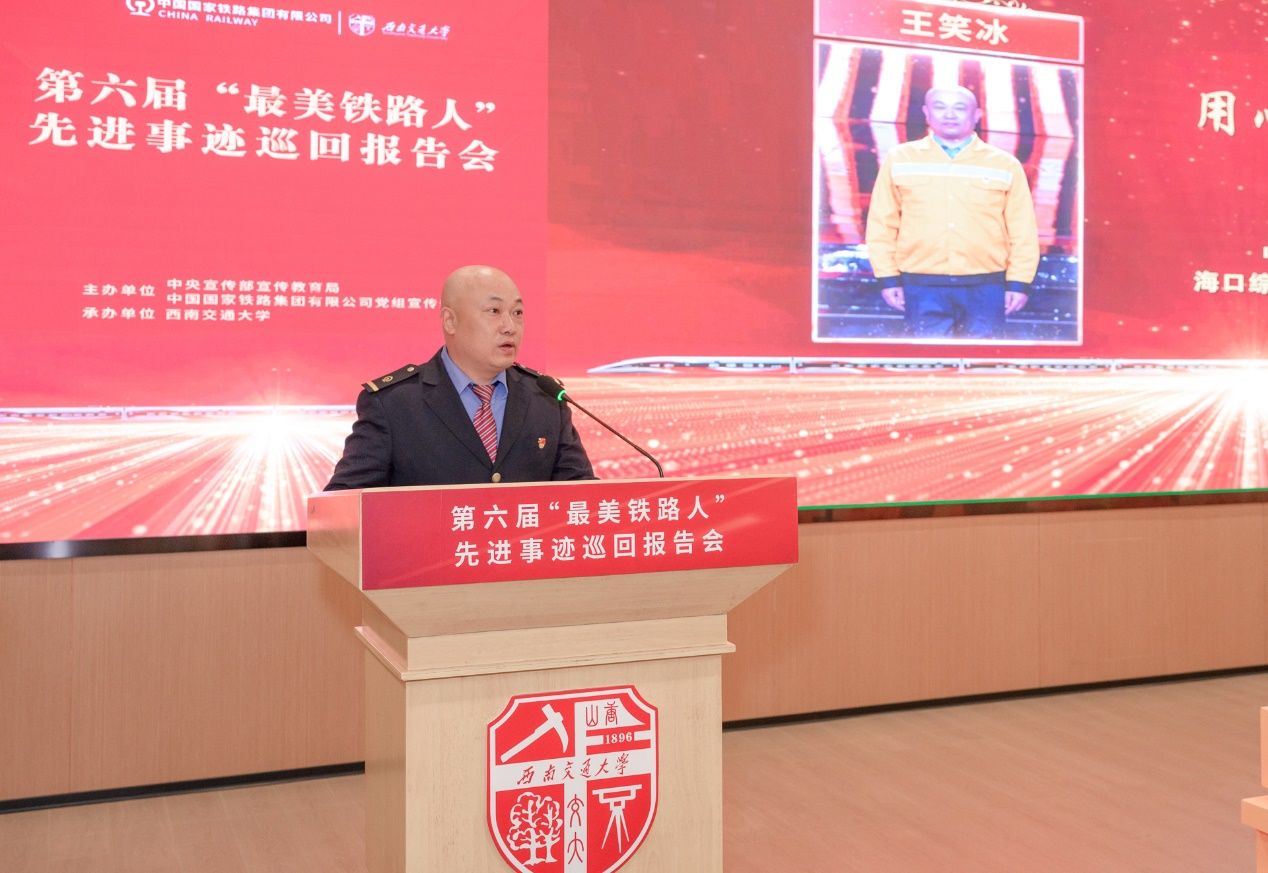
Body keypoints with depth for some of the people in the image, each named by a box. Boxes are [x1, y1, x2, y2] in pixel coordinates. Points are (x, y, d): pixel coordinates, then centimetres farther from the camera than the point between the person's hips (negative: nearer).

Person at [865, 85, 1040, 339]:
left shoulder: (1005, 164, 7)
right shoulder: (899, 160, 7)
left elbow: (1023, 231, 6)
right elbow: (882, 224, 7)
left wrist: (1019, 282, 1)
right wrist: (888, 277, 2)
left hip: (985, 287, 0)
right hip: (922, 287, 0)